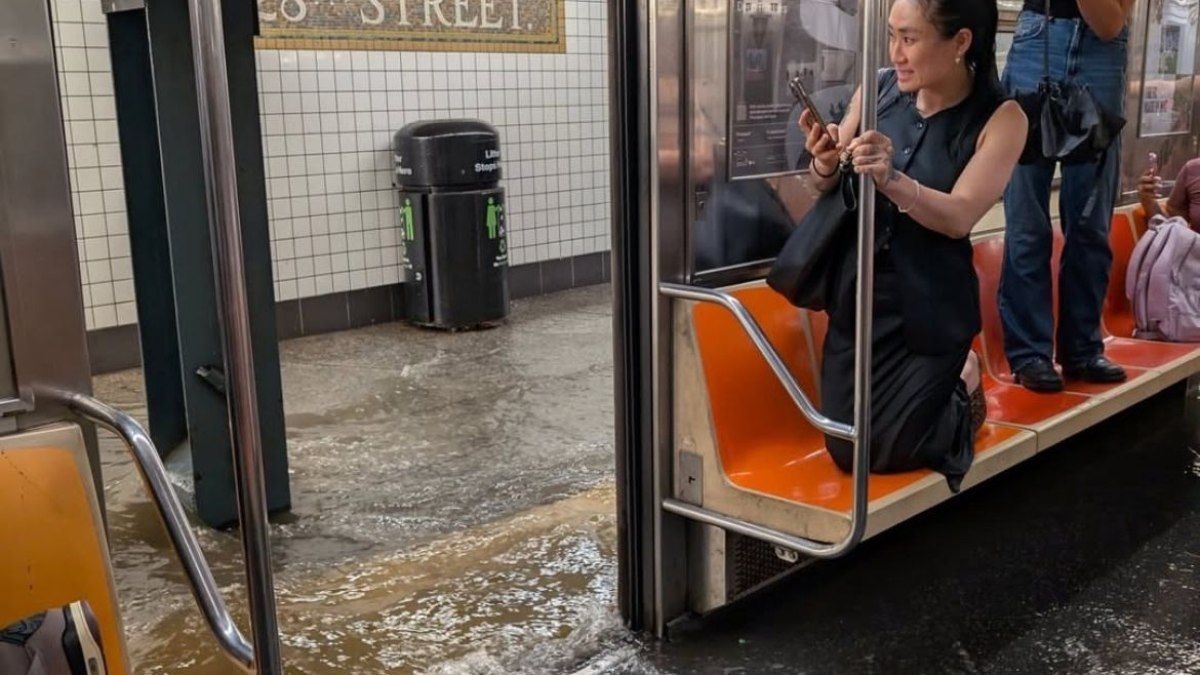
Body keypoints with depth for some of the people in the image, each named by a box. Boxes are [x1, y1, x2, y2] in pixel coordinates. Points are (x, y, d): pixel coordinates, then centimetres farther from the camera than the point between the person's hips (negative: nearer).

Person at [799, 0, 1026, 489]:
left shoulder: (1000, 118, -13)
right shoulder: (878, 89, -5)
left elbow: (958, 217, -22)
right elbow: (827, 189, 2)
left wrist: (891, 179, -39)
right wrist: (825, 164, -22)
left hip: (930, 309, -4)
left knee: (887, 454, 4)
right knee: (845, 450, 11)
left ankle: (961, 382, 31)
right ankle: (934, 383, 37)